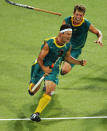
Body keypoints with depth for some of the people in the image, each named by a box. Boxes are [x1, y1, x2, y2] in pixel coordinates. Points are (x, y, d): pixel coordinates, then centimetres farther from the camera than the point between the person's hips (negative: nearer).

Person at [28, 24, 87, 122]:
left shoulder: (68, 46, -8)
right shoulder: (48, 43, -25)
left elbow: (67, 57, 10)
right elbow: (40, 59, -25)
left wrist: (80, 62, -1)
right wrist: (43, 68, -42)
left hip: (54, 69, 3)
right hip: (41, 66, -3)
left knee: (50, 92, -16)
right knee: (33, 90, 9)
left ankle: (37, 113, -14)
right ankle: (31, 85, 49)